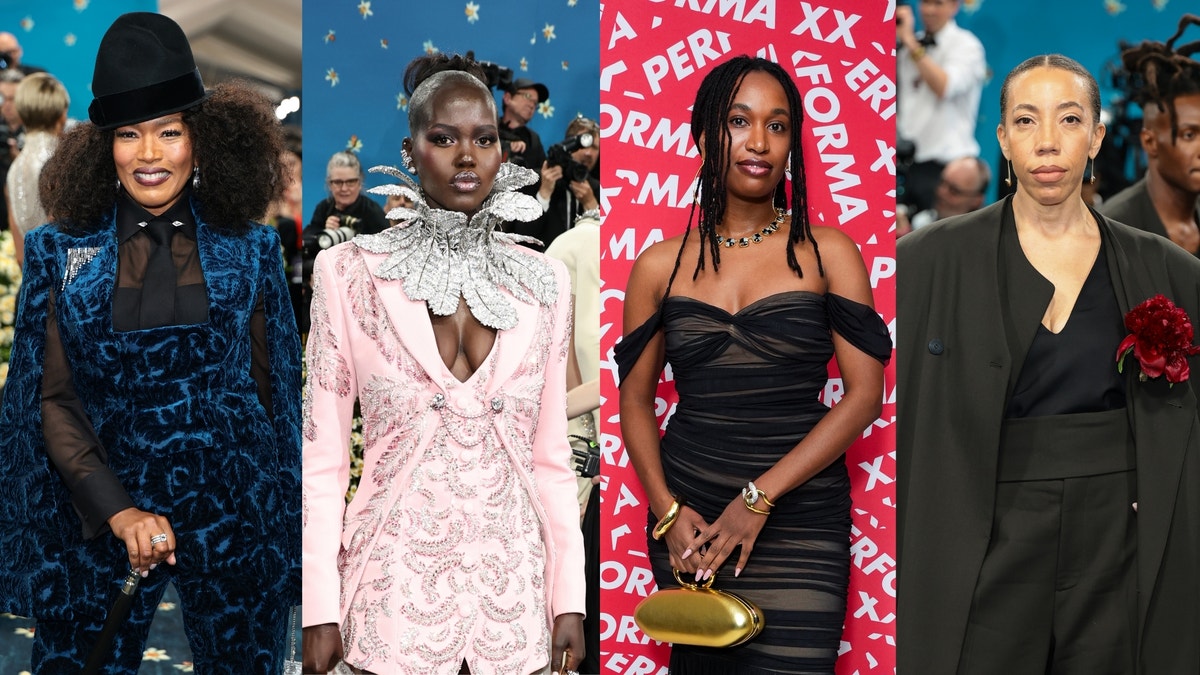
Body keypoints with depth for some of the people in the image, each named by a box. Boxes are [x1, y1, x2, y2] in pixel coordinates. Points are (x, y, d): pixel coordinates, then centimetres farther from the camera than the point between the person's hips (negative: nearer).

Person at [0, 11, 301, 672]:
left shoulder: (247, 251, 4)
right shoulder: (63, 253, 2)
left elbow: (270, 392, 9)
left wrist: (281, 524, 10)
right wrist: (118, 511, -13)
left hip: (232, 515, 0)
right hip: (102, 512, 0)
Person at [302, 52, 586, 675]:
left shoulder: (543, 282, 4)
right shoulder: (349, 272, -3)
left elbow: (551, 457, 7)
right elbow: (322, 457, -2)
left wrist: (569, 597, 2)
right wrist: (318, 609, -6)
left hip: (512, 579, 2)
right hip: (399, 577, -2)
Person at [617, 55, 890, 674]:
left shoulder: (827, 253, 0)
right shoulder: (660, 266, 4)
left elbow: (865, 393, -6)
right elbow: (634, 401, 8)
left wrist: (758, 498, -13)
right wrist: (667, 511, -8)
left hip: (799, 522, -2)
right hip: (686, 517, 2)